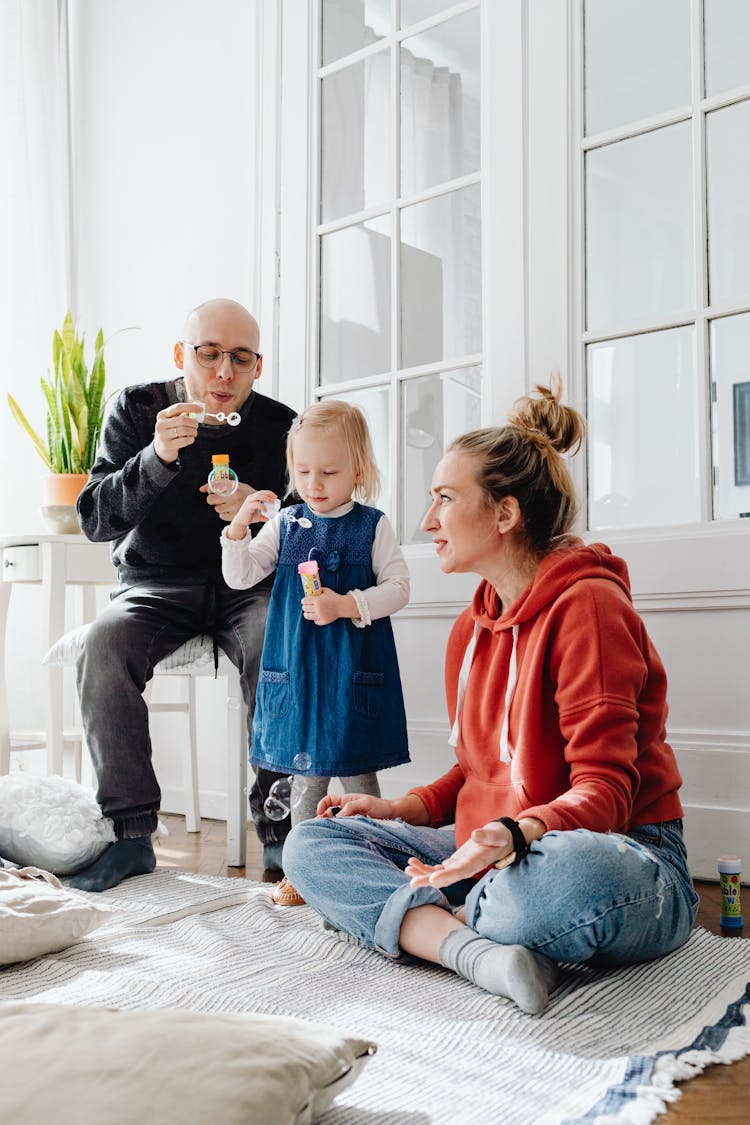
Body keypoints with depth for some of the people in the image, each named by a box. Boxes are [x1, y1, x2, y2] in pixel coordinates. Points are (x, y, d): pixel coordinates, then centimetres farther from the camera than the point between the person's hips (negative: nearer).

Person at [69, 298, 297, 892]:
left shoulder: (280, 426, -2)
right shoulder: (137, 409, -2)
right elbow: (95, 519, -10)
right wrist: (157, 459, -27)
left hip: (246, 585, 0)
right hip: (155, 584, 1)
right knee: (105, 643, -29)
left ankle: (279, 829, -21)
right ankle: (130, 832, -21)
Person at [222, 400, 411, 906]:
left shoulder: (372, 526, -3)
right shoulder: (285, 523, 6)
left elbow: (398, 587, -6)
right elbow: (240, 577, 4)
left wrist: (344, 606, -19)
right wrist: (239, 527, -12)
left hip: (353, 668, -3)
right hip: (297, 666, 3)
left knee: (358, 769, 6)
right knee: (305, 772, 11)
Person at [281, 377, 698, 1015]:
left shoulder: (587, 604, -14)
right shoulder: (471, 628, 12)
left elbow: (604, 792, -19)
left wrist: (513, 836, -38)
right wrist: (401, 809, 4)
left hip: (623, 851, -8)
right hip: (492, 852, 8)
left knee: (564, 873, -44)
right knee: (310, 843, -2)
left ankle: (425, 924, -13)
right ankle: (478, 951, -24)